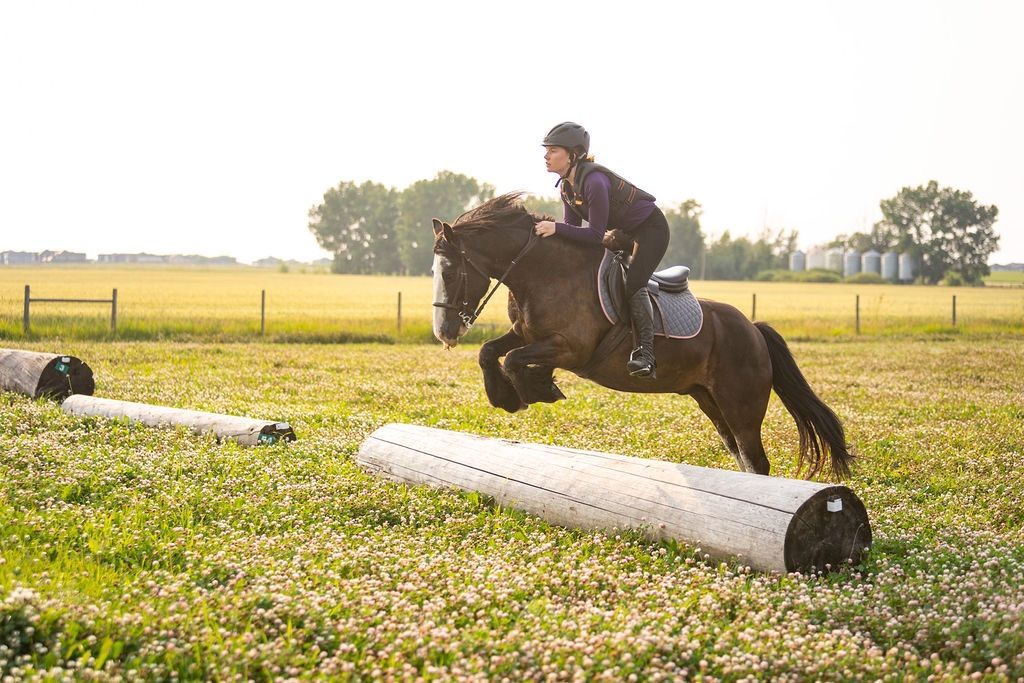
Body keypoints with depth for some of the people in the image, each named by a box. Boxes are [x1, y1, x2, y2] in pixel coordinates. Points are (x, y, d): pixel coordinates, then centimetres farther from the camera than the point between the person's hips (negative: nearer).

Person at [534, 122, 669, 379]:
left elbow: (596, 234, -32)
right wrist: (549, 229, -14)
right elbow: (573, 225, 3)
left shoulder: (593, 181, -31)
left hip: (651, 228, -10)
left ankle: (646, 354, -31)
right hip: (623, 231, 11)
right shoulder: (566, 185, -3)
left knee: (633, 284, -26)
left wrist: (556, 228, -36)